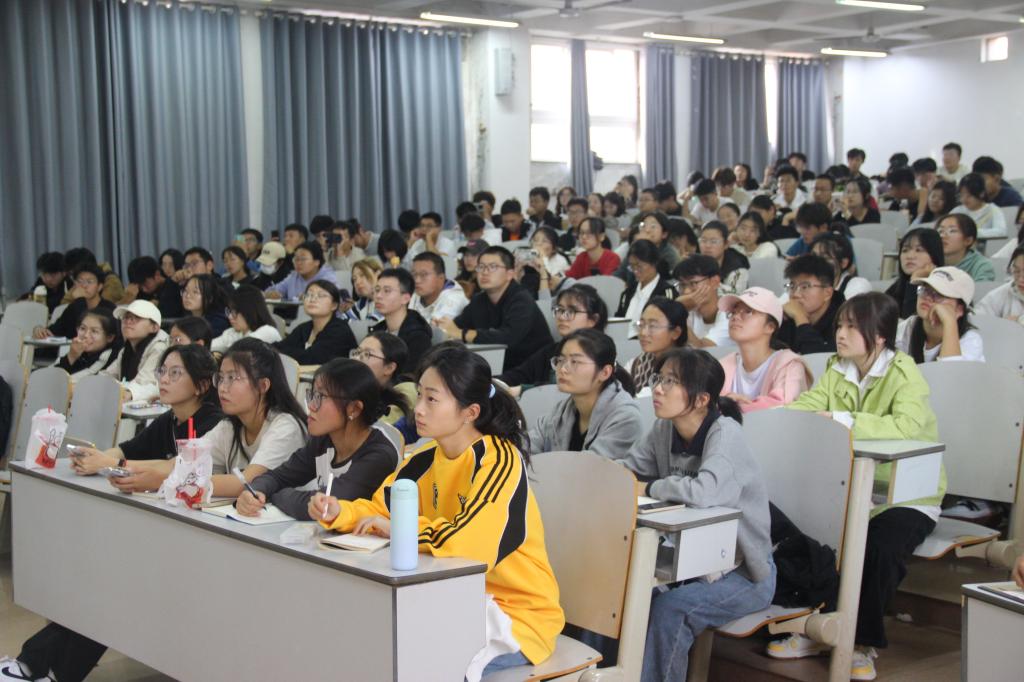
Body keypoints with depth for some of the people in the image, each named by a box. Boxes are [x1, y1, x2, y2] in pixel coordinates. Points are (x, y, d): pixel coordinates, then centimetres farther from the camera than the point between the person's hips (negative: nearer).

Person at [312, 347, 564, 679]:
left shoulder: (499, 461, -21)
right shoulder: (427, 458, 2)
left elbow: (469, 543, -34)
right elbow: (381, 509, 10)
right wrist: (338, 513, -11)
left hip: (517, 613, -7)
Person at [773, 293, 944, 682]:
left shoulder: (904, 373, -15)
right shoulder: (837, 372, 6)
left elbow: (906, 425, -34)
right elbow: (804, 407, -6)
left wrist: (841, 420, -41)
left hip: (907, 496, -6)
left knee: (879, 547, -31)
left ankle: (864, 643, -8)